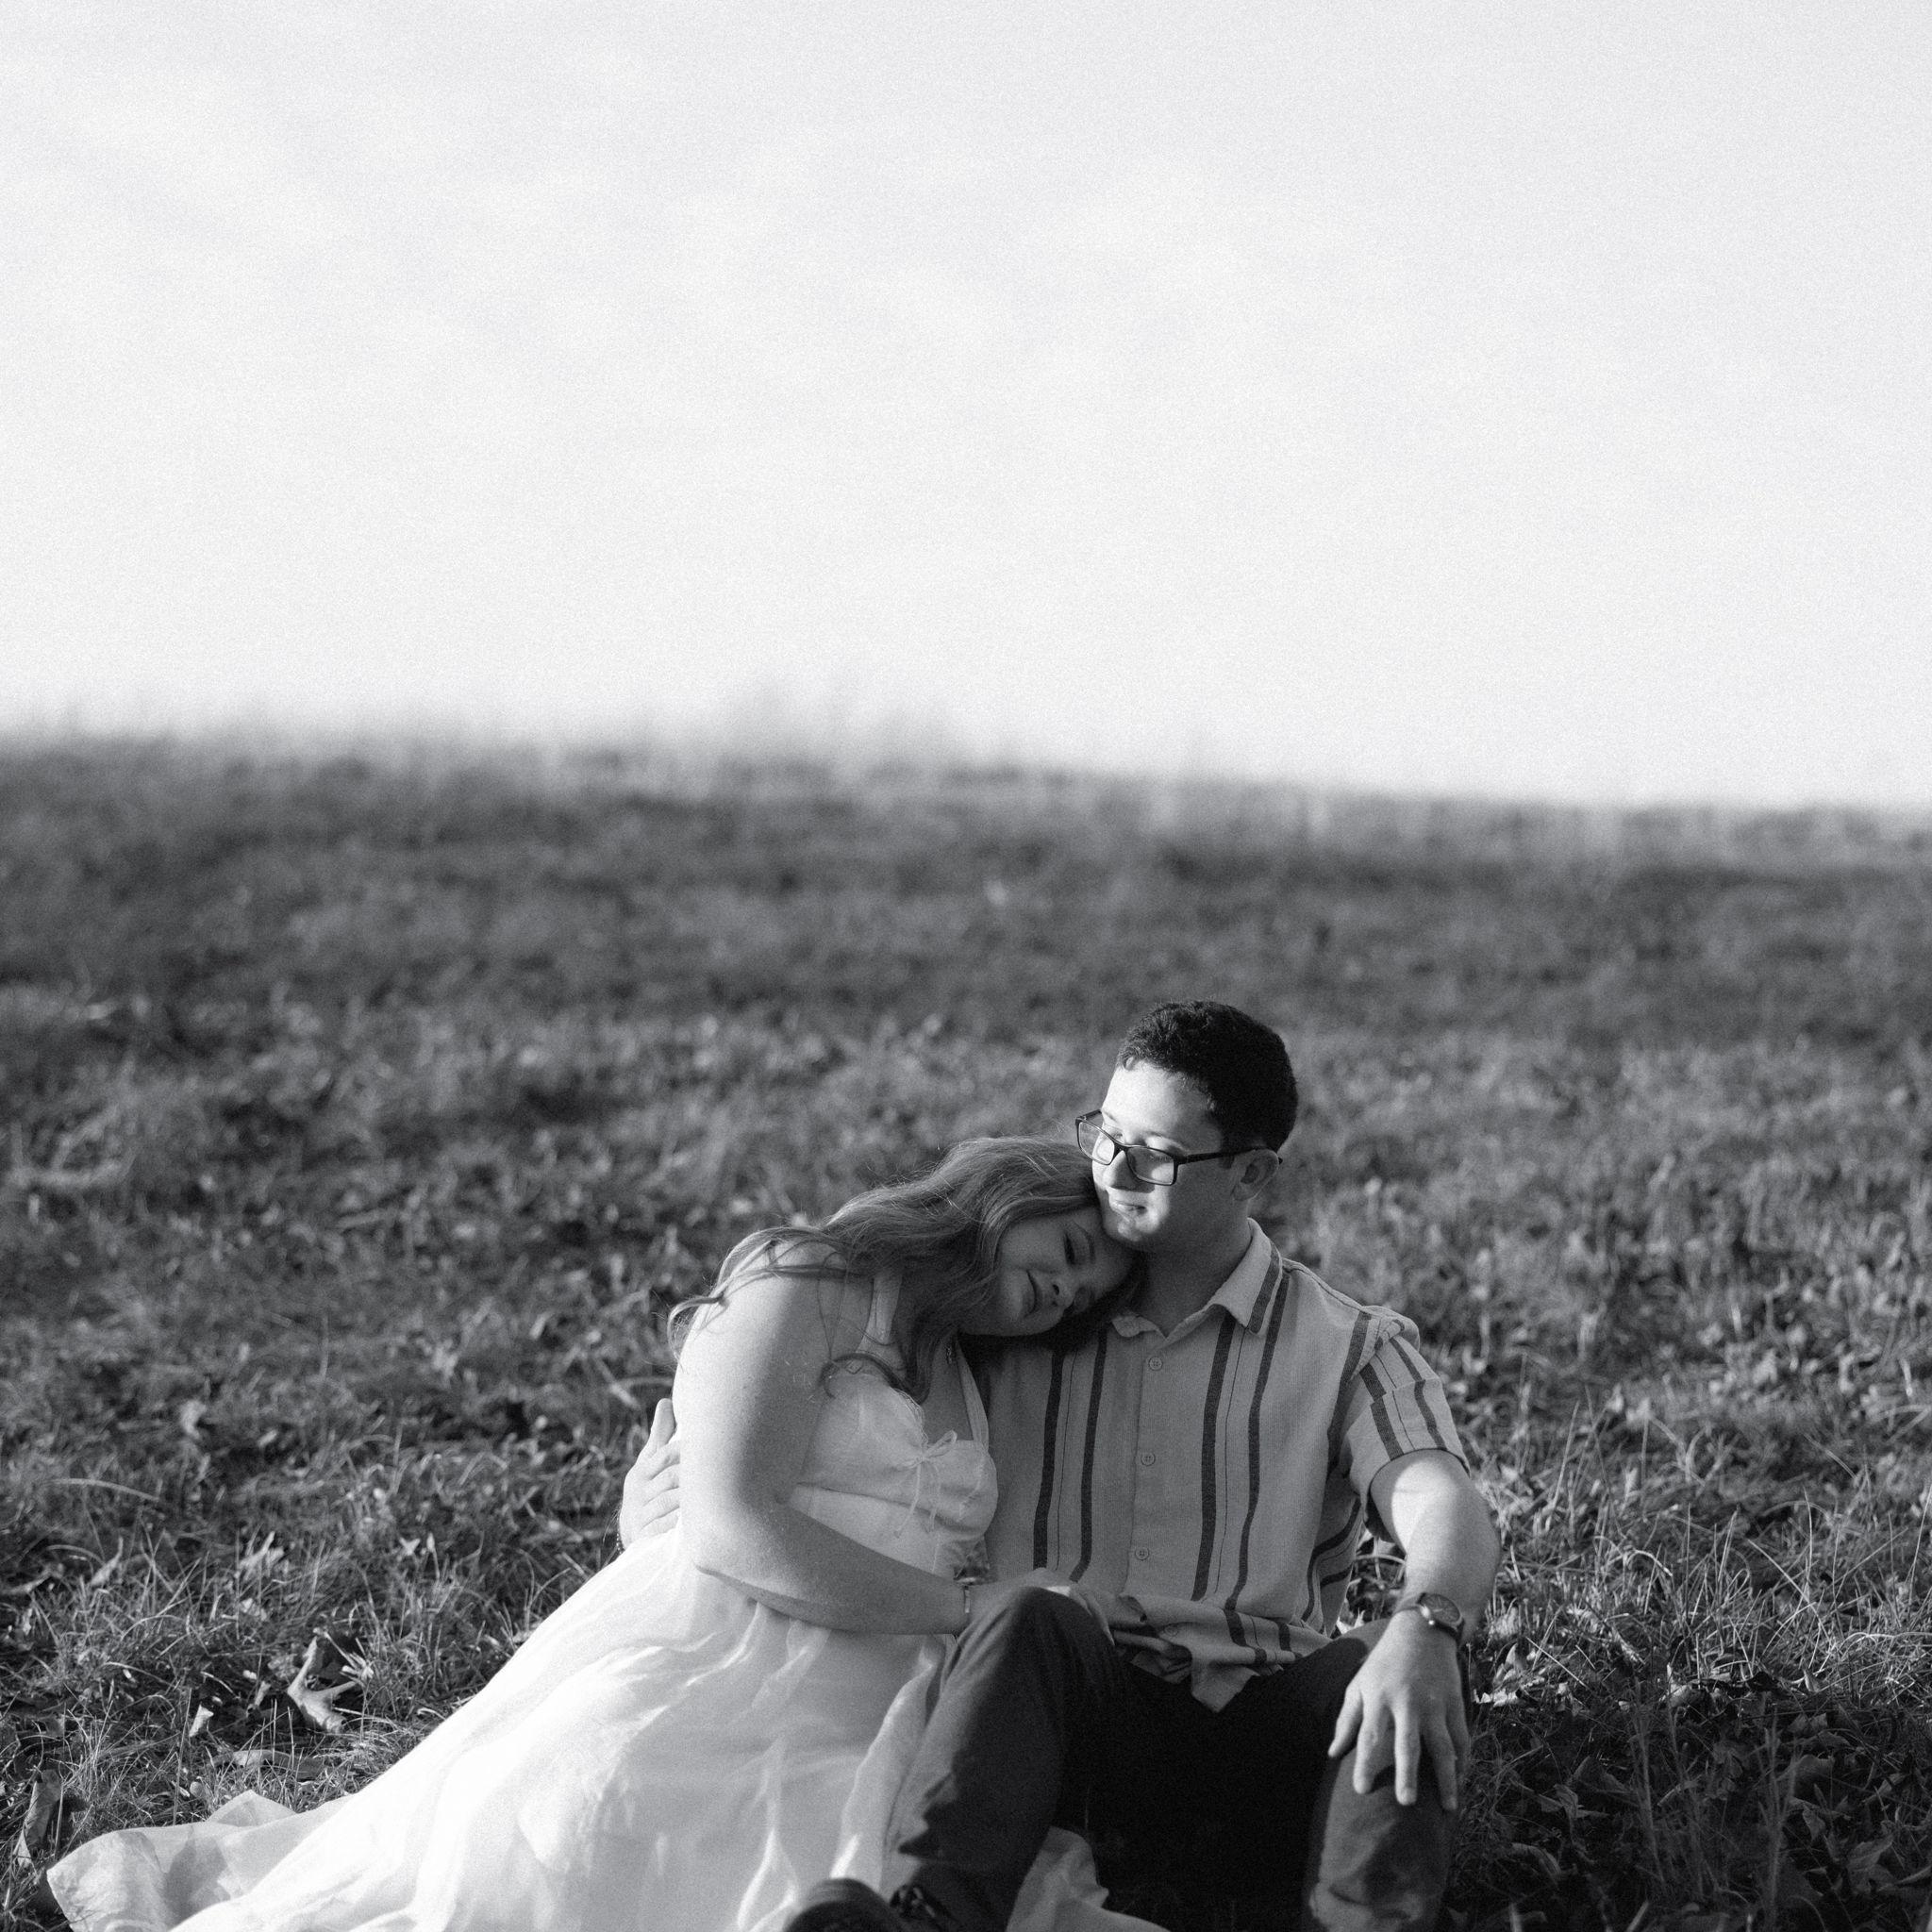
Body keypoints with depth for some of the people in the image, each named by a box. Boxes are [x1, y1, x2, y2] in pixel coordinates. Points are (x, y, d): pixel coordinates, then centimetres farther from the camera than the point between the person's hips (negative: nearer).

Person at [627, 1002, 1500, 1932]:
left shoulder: (1349, 1349, 10)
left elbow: (1444, 1506, -7)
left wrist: (1427, 1627, -32)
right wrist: (673, 1464, 3)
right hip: (1057, 1715, 0)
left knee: (1404, 1673, -31)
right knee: (1026, 1611, -34)